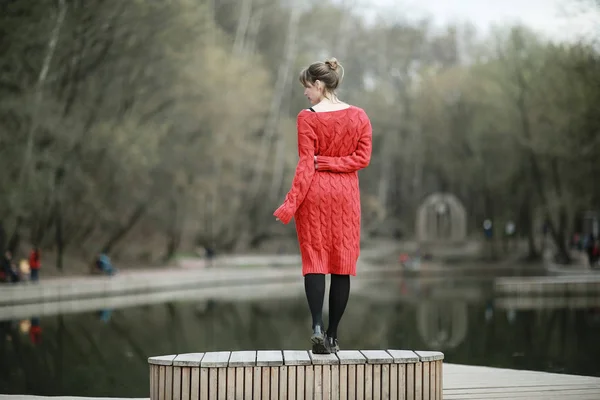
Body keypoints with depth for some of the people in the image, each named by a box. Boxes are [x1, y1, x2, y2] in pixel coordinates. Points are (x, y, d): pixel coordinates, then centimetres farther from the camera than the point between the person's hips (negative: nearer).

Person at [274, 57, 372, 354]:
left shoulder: (308, 118, -8)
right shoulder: (359, 116, 3)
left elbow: (306, 165, -12)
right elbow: (363, 158, -3)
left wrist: (290, 204, -11)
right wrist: (332, 163, -4)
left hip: (314, 194, -3)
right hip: (346, 194, 3)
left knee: (314, 260, 1)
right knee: (342, 263, 6)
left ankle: (317, 327, -16)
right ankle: (333, 335, 7)